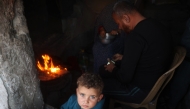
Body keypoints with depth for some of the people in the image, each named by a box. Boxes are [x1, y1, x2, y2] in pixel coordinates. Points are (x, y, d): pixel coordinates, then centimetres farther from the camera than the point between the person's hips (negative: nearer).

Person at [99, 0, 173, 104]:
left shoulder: (135, 37, -30)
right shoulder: (154, 24, -2)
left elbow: (125, 77, -25)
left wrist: (113, 69, -4)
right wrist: (124, 58, 14)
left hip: (143, 90, -9)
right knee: (103, 70, 19)